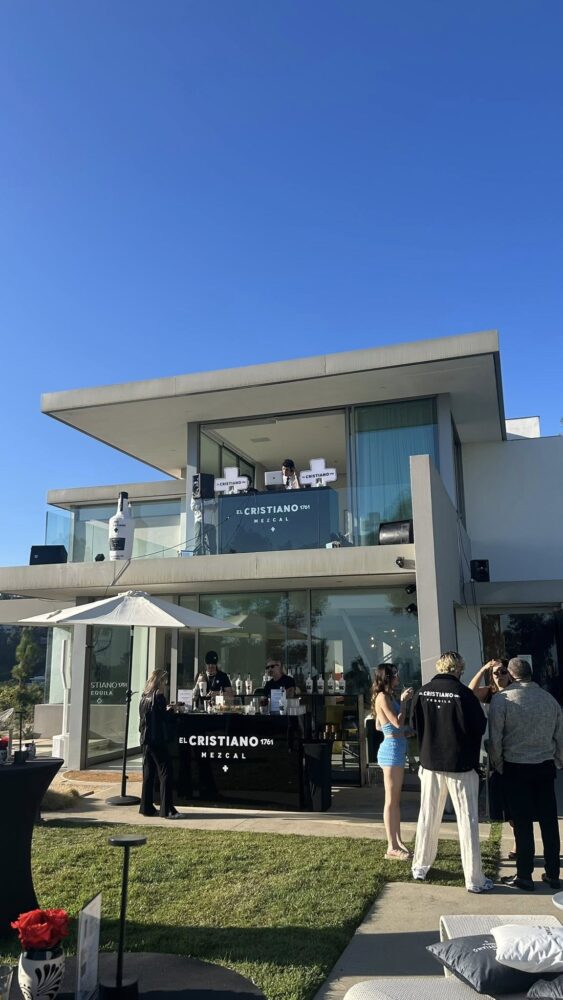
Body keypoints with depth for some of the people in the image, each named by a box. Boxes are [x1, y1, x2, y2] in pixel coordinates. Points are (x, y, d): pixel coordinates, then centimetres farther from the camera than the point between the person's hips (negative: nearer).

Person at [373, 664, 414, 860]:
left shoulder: (389, 696, 15)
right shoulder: (383, 697, -13)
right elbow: (397, 723, -19)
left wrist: (403, 700, 12)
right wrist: (403, 701, -10)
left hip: (396, 748, 10)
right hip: (392, 748, -10)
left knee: (396, 799, 14)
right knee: (391, 800, -4)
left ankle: (398, 842, 23)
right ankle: (392, 848, 1)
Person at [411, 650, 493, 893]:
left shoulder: (422, 692, -4)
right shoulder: (462, 693, -17)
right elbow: (480, 727, -11)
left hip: (430, 764, 4)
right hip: (461, 765, -4)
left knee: (428, 817, 16)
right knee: (467, 821, 6)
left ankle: (420, 867, 26)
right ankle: (474, 879, 11)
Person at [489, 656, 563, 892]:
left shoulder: (502, 699, -11)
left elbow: (495, 738, -10)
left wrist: (498, 765, 5)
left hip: (516, 768, -4)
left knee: (523, 823, 3)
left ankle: (524, 877, 11)